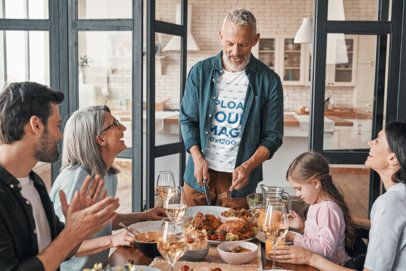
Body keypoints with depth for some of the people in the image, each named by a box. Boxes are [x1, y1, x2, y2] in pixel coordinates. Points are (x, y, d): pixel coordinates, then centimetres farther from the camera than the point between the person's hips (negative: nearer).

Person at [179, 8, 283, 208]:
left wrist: (247, 166, -18)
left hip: (238, 179, -2)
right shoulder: (200, 72, 0)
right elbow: (187, 120, 4)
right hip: (199, 176, 2)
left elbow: (272, 136, -3)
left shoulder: (268, 81, -5)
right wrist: (198, 158, -9)